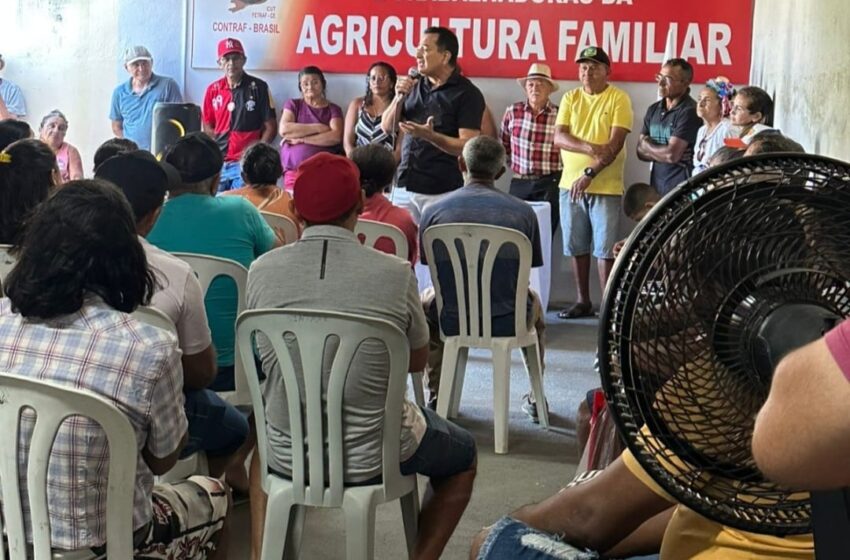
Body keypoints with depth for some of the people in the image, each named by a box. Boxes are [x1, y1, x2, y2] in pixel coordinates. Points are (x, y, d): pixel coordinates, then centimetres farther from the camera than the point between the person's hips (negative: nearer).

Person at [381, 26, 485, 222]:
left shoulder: (467, 94, -8)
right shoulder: (415, 86, 9)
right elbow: (387, 128, 10)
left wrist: (430, 136, -29)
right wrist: (399, 97, -5)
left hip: (442, 192, -5)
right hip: (405, 186, 5)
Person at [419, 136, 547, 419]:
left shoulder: (433, 211, -7)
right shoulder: (523, 212, -5)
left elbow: (430, 266, 4)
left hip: (452, 320, 0)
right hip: (509, 321, 1)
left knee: (426, 300, 35)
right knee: (533, 301, 37)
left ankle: (435, 395, 36)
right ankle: (536, 397, 39)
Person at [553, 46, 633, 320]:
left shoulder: (619, 98, -5)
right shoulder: (570, 98, 8)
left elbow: (616, 143, -13)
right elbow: (558, 137, -3)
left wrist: (589, 174, -20)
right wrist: (590, 147, -20)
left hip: (605, 187, -5)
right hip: (570, 184, 5)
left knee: (605, 250, -2)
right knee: (577, 248, 10)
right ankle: (583, 301, 21)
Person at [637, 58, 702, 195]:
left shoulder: (689, 112, -10)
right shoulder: (653, 109, 14)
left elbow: (671, 155, -15)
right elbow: (641, 152, 11)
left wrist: (647, 146, 4)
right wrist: (659, 152, -9)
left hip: (681, 188, -6)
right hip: (656, 184, 6)